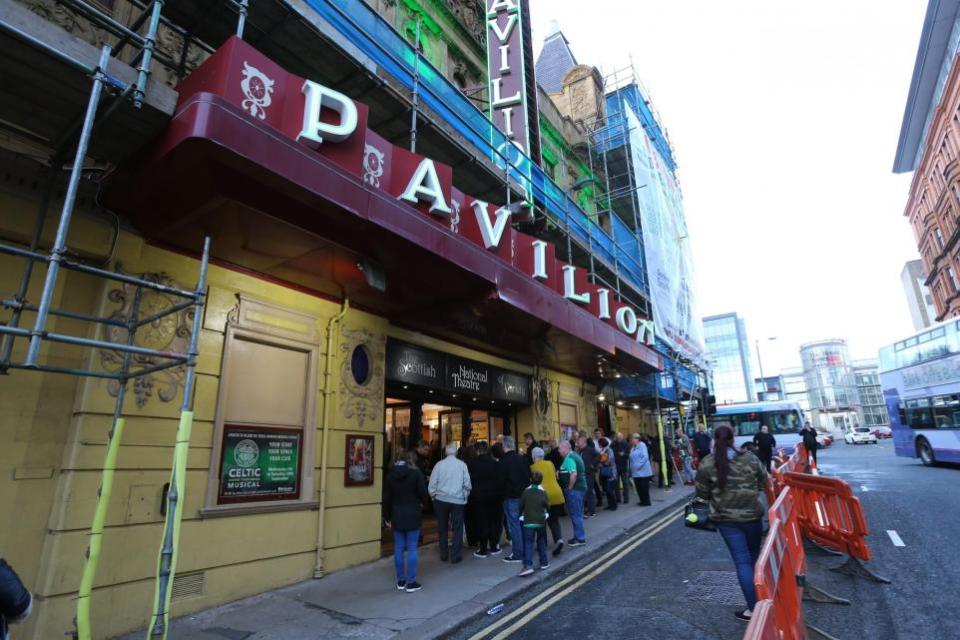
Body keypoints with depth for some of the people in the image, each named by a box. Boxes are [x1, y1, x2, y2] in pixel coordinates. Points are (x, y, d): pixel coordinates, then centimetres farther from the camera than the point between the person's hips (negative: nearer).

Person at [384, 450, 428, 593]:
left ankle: (400, 581, 20)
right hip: (413, 515, -3)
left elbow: (386, 498, 3)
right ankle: (411, 583, 8)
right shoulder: (416, 473, -10)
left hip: (396, 516, 4)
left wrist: (388, 517, 11)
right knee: (412, 549, 3)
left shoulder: (390, 474, 0)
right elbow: (423, 493, -8)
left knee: (399, 548, 12)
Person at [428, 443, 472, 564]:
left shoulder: (439, 464, -4)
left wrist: (434, 497, 12)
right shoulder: (462, 465, -5)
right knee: (457, 529, 9)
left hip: (441, 499, 1)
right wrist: (465, 496, 13)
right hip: (458, 500, -1)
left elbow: (432, 484, -2)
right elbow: (467, 484, -3)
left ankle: (443, 555, 21)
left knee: (442, 528, 15)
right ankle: (455, 556, 9)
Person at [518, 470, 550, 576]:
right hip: (541, 521, 2)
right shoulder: (543, 492, 2)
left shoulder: (526, 492, -1)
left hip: (528, 522, -2)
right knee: (541, 541, 20)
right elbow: (548, 505, 0)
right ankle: (544, 562, 25)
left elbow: (521, 505, 0)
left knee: (528, 543, -6)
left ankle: (528, 565, -20)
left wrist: (521, 515, 17)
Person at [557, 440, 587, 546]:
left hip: (574, 489, -10)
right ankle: (579, 536, 26)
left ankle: (580, 538, 8)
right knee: (578, 514, 17)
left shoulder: (569, 458, -18)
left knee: (575, 514, 0)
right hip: (580, 487, 10)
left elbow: (574, 474, -30)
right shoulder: (575, 455, 13)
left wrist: (570, 487, -19)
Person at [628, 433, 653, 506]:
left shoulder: (642, 445, -11)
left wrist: (639, 465, -20)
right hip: (635, 472, 8)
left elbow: (645, 457, -19)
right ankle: (642, 500, 21)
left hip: (643, 471, -8)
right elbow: (631, 459, 18)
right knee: (638, 486, 10)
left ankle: (646, 502, 8)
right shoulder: (632, 448, 13)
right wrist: (632, 467, 5)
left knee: (644, 487, -1)